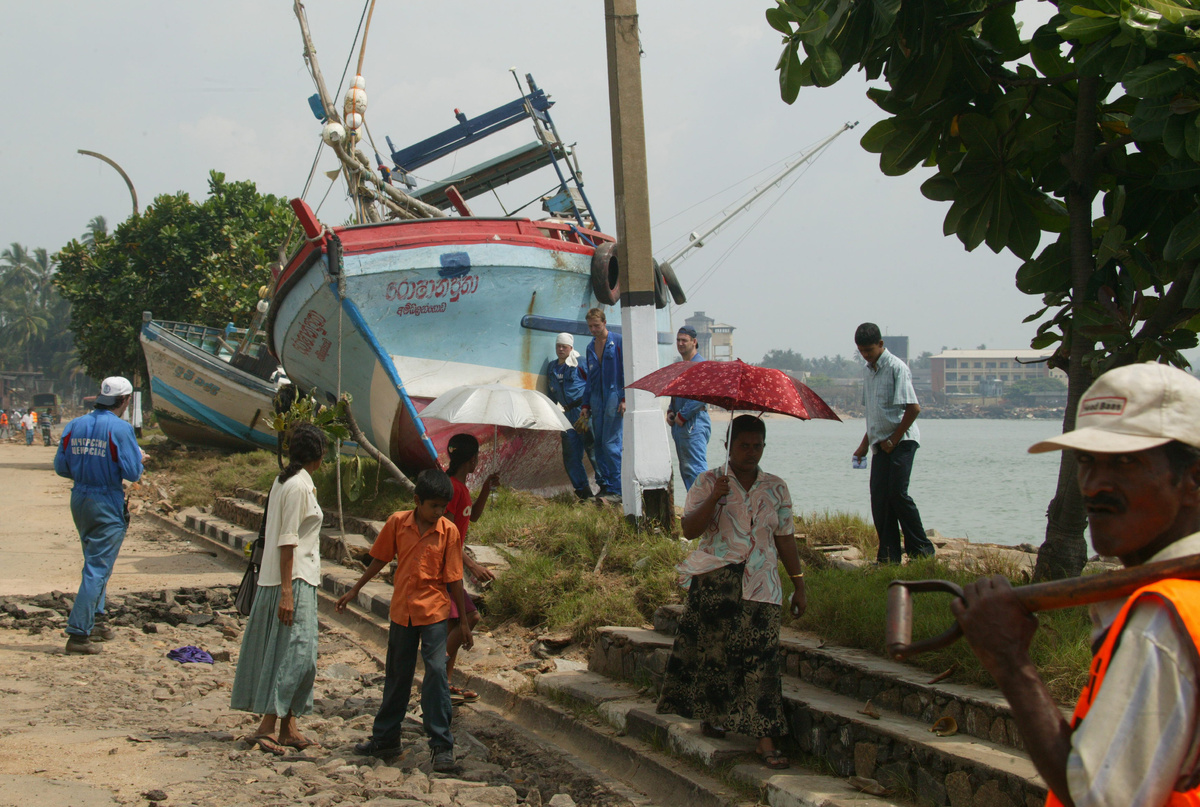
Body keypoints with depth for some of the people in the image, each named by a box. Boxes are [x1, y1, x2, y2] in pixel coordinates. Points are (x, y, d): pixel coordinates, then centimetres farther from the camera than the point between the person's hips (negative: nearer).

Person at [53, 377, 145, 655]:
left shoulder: (74, 426, 4)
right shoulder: (120, 429, -14)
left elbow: (61, 467, 6)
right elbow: (132, 473, -16)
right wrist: (140, 458, 5)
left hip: (79, 499, 7)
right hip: (108, 503, -7)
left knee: (95, 562, 24)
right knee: (98, 569, -4)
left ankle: (94, 621, 30)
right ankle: (78, 634, -8)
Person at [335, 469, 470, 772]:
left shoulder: (449, 531, -7)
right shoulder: (397, 523, -3)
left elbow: (454, 579, -3)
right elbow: (379, 559, 10)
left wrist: (464, 622, 0)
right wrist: (355, 590, 15)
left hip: (434, 613, -3)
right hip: (401, 610, 3)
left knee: (436, 673, -12)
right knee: (397, 676, 14)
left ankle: (442, 746, -6)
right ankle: (385, 739, 27)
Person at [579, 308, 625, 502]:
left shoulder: (618, 342, -3)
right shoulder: (591, 347, 16)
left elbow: (626, 370, -6)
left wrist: (624, 398, -13)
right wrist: (586, 404, 18)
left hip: (614, 396, -7)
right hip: (597, 399, 7)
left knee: (610, 443, -10)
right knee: (599, 443, 6)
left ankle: (616, 490, -8)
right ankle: (604, 485, 11)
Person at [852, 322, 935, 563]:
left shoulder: (896, 368, -10)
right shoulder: (867, 371, 15)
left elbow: (913, 408, -16)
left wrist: (894, 439, -14)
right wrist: (865, 444, 19)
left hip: (901, 441, -8)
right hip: (881, 444, 8)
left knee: (897, 493, -13)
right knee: (879, 497, 1)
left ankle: (921, 549, -2)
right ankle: (888, 557, 5)